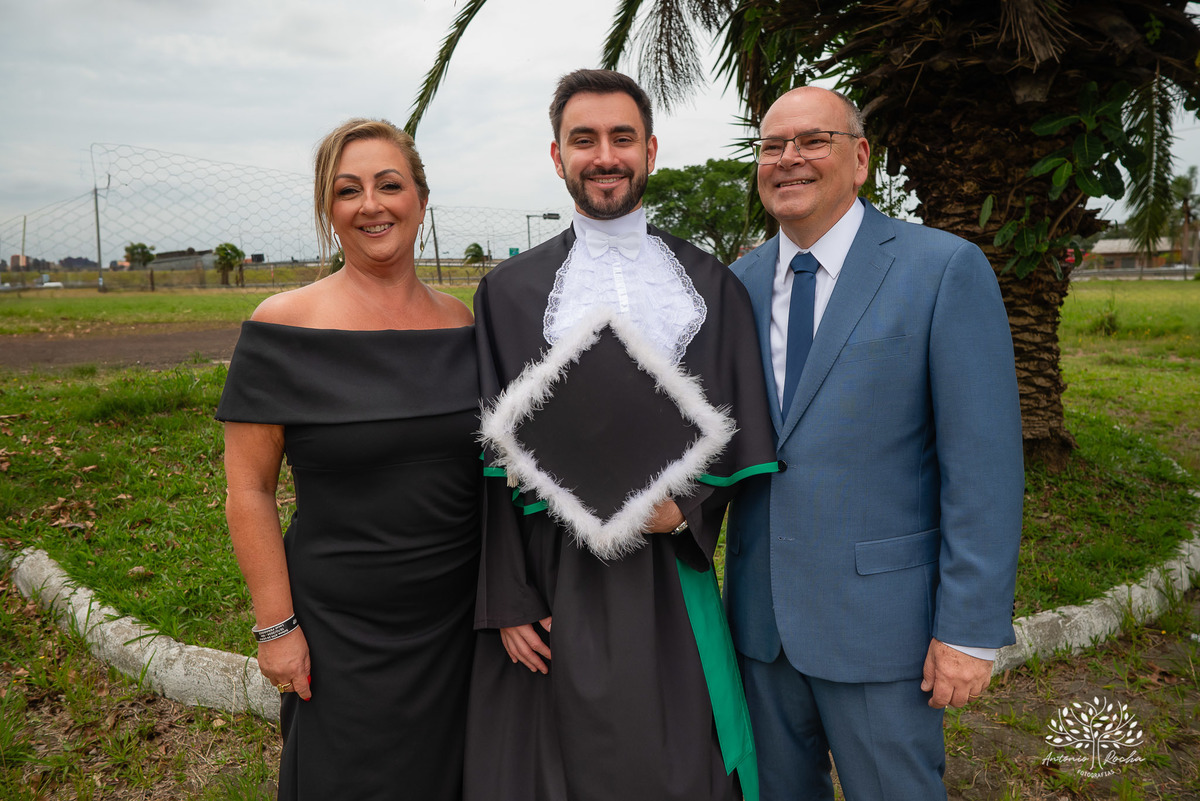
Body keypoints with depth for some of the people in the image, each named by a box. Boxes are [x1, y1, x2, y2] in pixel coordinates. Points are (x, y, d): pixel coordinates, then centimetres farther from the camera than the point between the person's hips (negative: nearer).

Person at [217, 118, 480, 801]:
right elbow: (249, 490, -9)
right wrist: (276, 626, -10)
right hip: (341, 628, -3)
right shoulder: (285, 326, -11)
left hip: (459, 616, 4)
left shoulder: (460, 322, 0)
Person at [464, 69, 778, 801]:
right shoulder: (512, 292, 2)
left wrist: (684, 508, -13)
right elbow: (496, 462, 0)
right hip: (556, 577, 0)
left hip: (672, 573, 1)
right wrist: (506, 602, -4)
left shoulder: (711, 284, 6)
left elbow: (740, 425, 4)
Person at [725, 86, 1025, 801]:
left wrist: (971, 631, -13)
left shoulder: (945, 268, -11)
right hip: (762, 608, 5)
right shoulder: (741, 282, 5)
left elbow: (984, 464, -13)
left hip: (881, 615, -4)